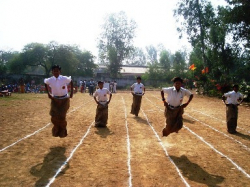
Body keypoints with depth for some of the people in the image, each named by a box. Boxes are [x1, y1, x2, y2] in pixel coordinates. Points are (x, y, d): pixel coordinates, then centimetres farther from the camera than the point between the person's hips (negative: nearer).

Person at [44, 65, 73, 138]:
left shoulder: (64, 79, -15)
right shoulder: (50, 80, -11)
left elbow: (71, 81, 4)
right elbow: (45, 83, 11)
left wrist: (71, 92, 0)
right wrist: (48, 93, 4)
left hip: (64, 100, -1)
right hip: (55, 100, 2)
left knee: (62, 116, 1)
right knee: (54, 117, -1)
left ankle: (62, 131, 28)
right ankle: (56, 130, 29)